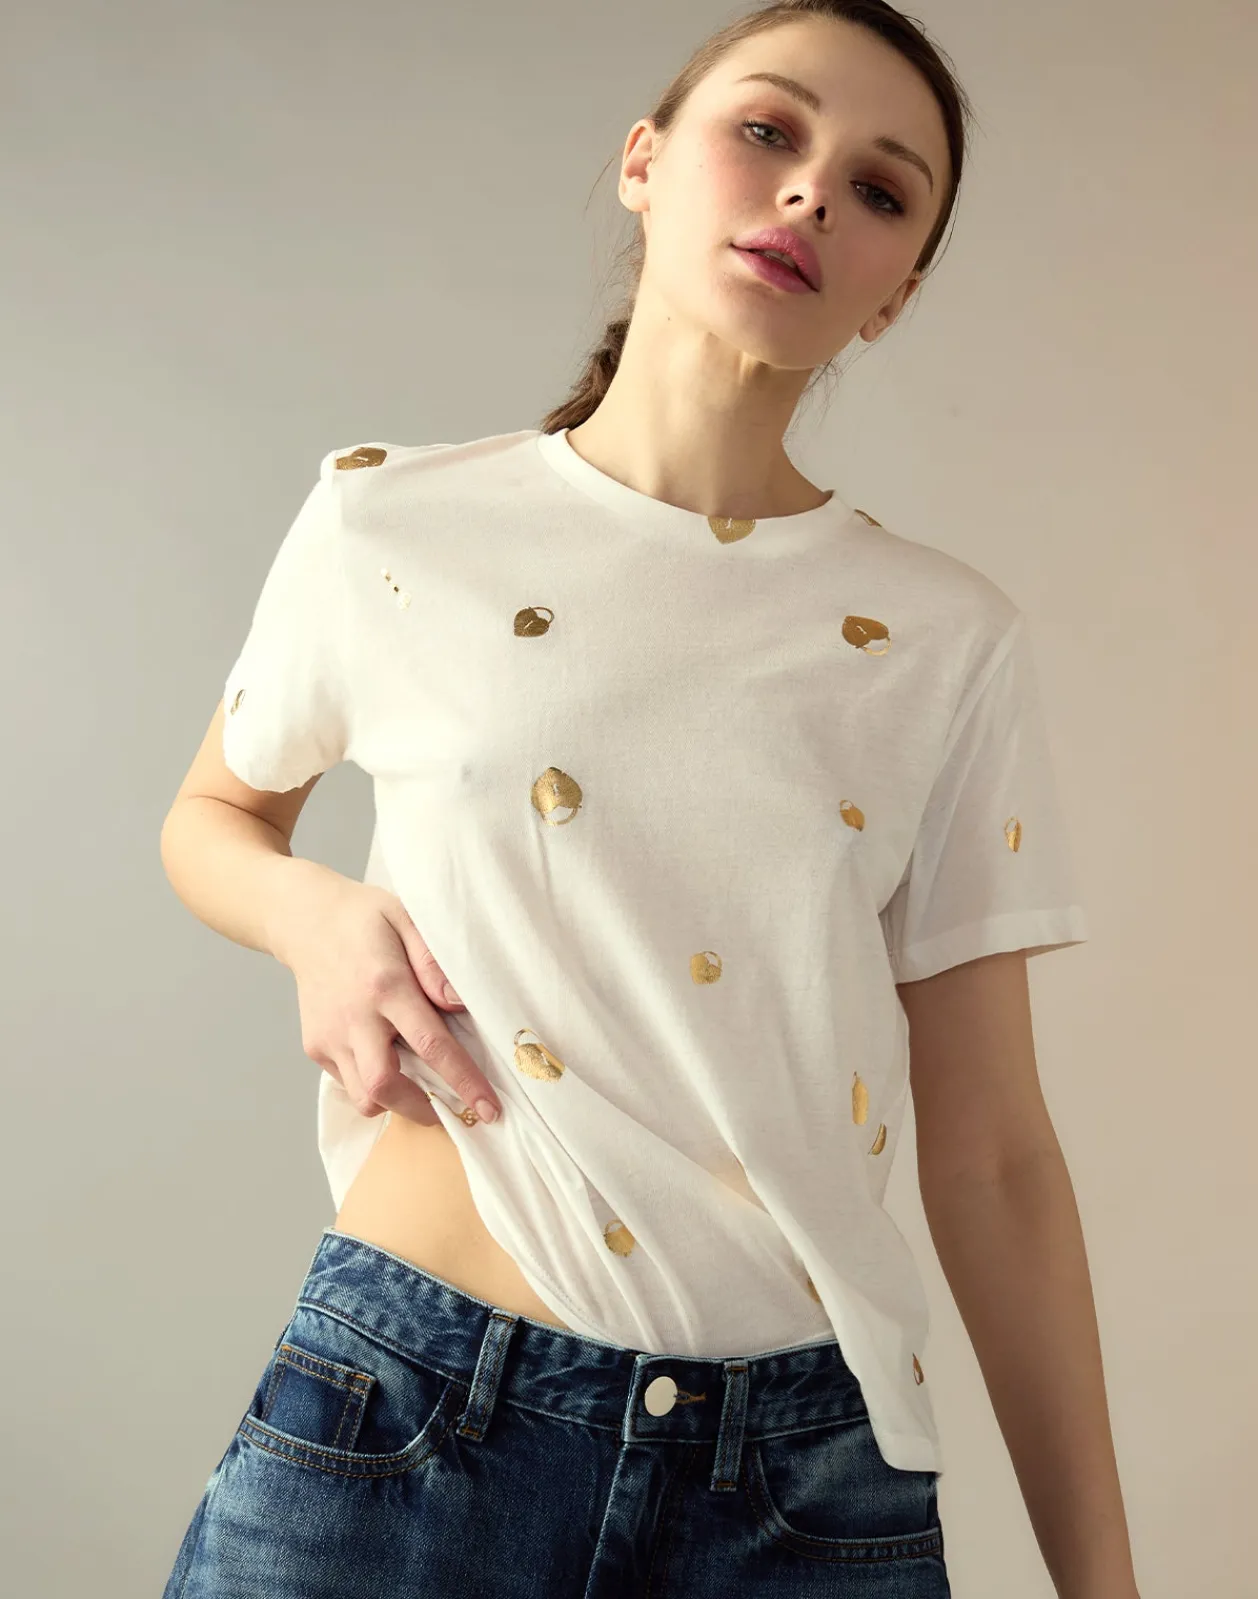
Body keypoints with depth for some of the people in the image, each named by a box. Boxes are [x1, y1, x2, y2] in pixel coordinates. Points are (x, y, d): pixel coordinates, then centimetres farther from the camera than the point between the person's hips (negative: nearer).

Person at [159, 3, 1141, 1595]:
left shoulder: (948, 639, 0)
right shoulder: (391, 527, -2)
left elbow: (990, 1155, 1)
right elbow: (211, 820, 16)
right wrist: (314, 914, -6)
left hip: (813, 1461, 1)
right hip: (404, 1407, 0)